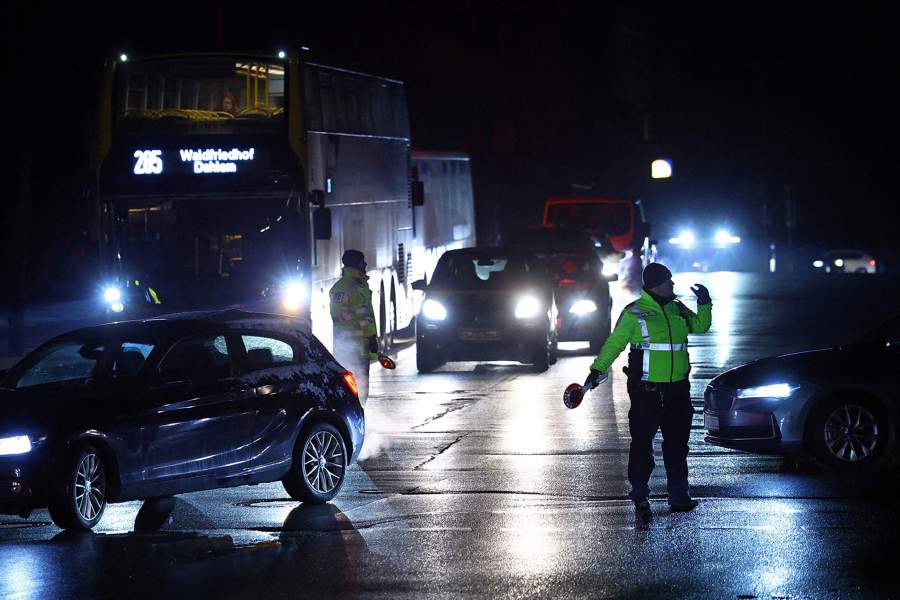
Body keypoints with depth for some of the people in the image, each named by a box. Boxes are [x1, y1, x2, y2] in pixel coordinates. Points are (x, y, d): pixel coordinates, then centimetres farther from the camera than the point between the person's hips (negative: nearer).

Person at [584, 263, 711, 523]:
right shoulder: (634, 313, -6)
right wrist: (598, 369, -13)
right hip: (646, 391, -6)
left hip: (677, 389, 6)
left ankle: (679, 495, 21)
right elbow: (614, 344, -4)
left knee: (677, 443, 11)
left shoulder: (678, 310, 11)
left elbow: (701, 326, 24)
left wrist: (704, 304, 7)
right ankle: (640, 498, 6)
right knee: (642, 444, -2)